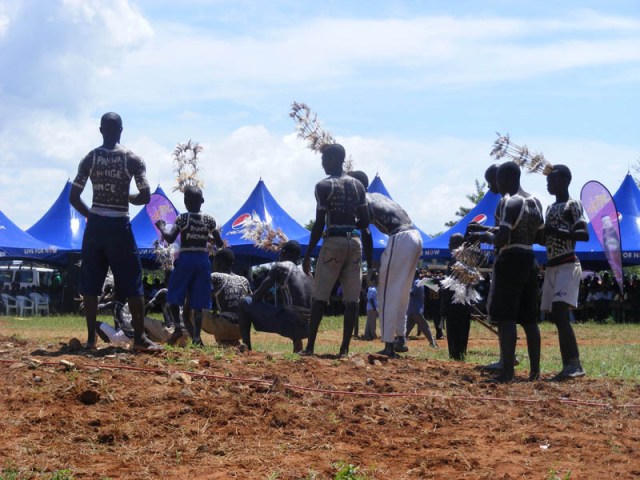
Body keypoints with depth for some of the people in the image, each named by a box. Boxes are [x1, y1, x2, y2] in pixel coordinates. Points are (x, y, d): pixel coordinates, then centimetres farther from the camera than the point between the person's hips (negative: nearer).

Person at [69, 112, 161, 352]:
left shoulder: (90, 159, 1)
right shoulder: (132, 159, -6)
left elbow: (73, 197, 0)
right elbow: (145, 197, -9)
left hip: (95, 225, 3)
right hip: (119, 226, -3)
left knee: (90, 284, 8)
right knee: (132, 284, 3)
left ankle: (91, 338, 7)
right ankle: (140, 338, 1)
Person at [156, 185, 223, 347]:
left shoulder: (182, 218, -6)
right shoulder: (209, 220, 2)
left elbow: (170, 238, -14)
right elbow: (219, 243, 1)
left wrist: (162, 227, 4)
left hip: (185, 259, -3)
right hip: (203, 260, 3)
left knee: (173, 296, 9)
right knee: (198, 302, 4)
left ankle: (179, 325, -11)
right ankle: (197, 336, -2)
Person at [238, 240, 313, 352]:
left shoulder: (279, 267, 1)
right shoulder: (308, 273, 20)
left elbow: (259, 295, 0)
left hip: (289, 325, -6)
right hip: (307, 329, 6)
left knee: (245, 302, 9)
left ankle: (246, 348, 2)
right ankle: (298, 345, 21)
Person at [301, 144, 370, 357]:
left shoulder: (324, 186, -6)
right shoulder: (358, 185, 11)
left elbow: (319, 224, -9)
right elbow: (364, 222, 9)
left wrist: (308, 254, -4)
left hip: (333, 242, -4)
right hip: (354, 242, 4)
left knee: (319, 297, 2)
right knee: (352, 298, 3)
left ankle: (310, 346, 2)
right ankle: (345, 348, 0)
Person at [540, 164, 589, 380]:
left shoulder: (573, 205, -6)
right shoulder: (550, 208, 19)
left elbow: (584, 234, -17)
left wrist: (557, 231, -25)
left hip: (567, 265, -9)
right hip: (551, 267, 9)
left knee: (559, 314, -22)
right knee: (558, 317, 5)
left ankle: (575, 364, -25)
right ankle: (569, 365, 6)